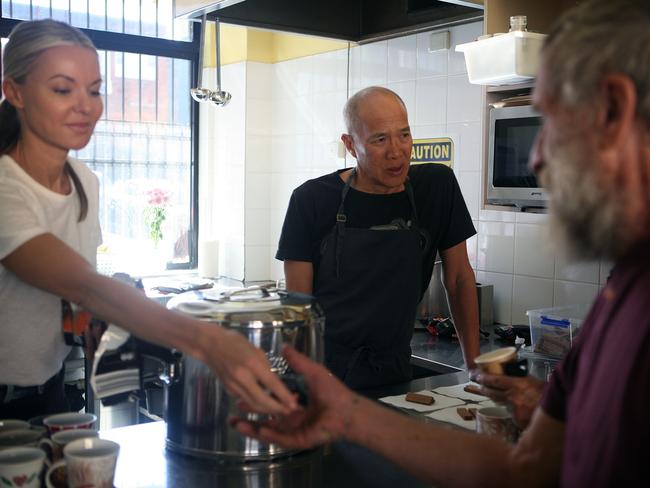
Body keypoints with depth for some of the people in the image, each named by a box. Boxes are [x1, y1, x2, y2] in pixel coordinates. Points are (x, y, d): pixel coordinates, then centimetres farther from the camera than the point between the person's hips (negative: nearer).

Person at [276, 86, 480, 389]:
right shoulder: (312, 200, -9)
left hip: (394, 372, 3)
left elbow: (459, 278, 6)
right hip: (322, 372, -2)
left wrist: (475, 367, 4)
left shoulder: (437, 186, -2)